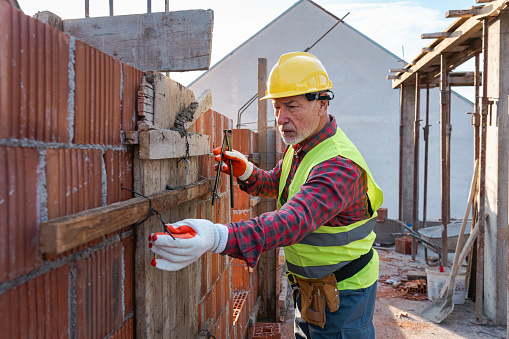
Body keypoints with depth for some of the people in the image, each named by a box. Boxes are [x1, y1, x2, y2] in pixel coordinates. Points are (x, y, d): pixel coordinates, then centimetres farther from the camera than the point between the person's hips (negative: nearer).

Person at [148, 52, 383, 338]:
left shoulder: (339, 165, -31)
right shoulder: (299, 146, 0)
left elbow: (295, 220, -47)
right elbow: (275, 183, 16)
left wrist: (218, 237, -61)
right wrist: (246, 172, -7)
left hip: (342, 297, -8)